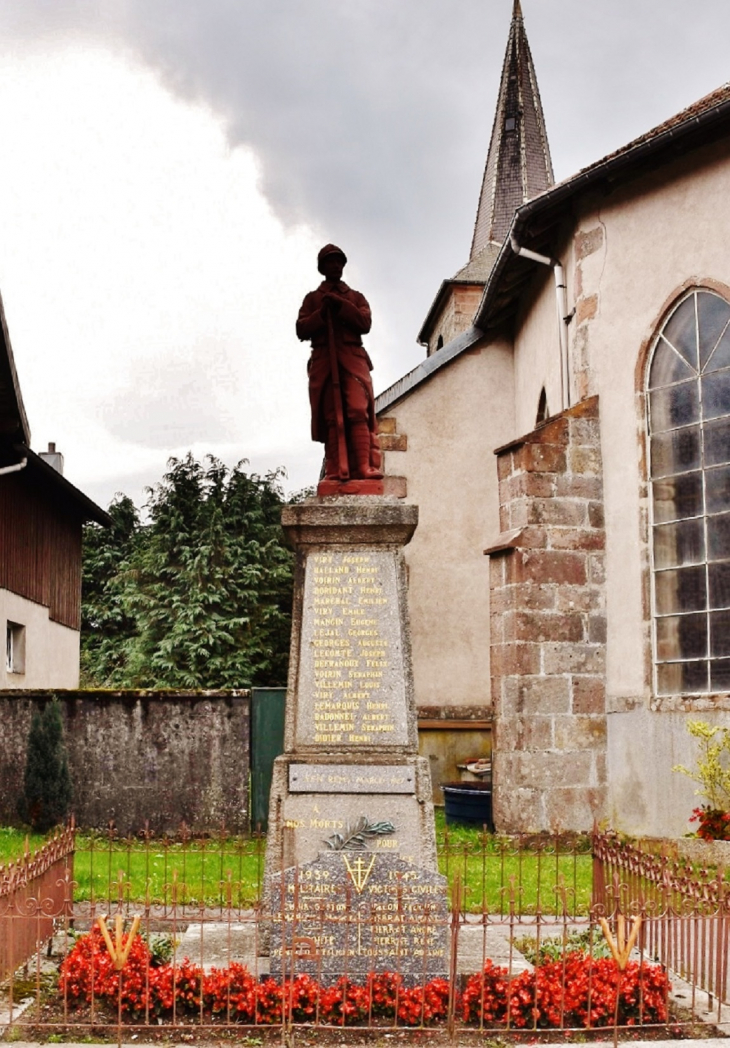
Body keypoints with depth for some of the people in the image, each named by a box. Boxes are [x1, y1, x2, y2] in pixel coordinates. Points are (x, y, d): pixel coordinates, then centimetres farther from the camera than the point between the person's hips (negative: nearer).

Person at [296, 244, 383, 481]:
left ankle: (364, 467, -26)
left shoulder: (356, 297, 23)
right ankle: (336, 471, -14)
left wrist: (340, 305, -6)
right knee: (331, 417, -9)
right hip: (323, 360, 0)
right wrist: (323, 313, -7)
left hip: (353, 358, 0)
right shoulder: (312, 298, 21)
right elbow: (301, 330, 8)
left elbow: (365, 323, 4)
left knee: (358, 412, -17)